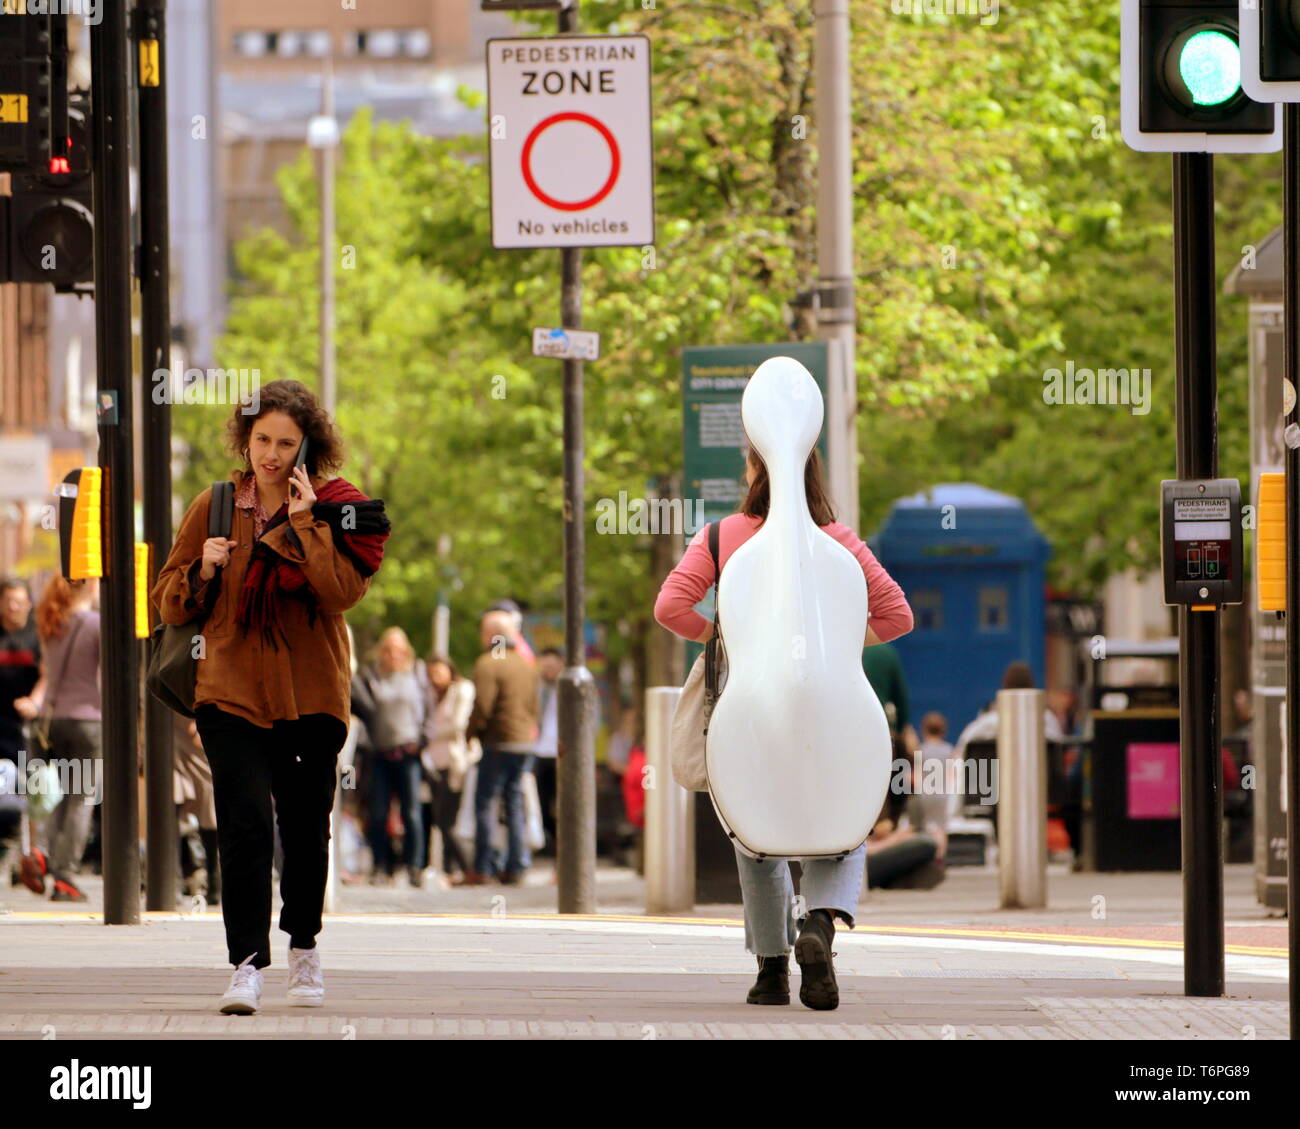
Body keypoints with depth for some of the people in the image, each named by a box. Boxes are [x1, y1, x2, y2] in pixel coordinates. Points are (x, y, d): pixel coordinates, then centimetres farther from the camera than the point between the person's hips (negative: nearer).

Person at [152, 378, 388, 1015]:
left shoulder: (333, 512, 1)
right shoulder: (214, 507, 7)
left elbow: (342, 593, -15)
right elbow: (171, 605, 11)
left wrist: (305, 524, -18)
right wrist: (202, 571, -9)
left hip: (310, 694, 0)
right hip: (232, 691, 0)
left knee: (306, 826, 9)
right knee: (246, 822, -16)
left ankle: (303, 945, 32)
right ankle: (247, 964, -20)